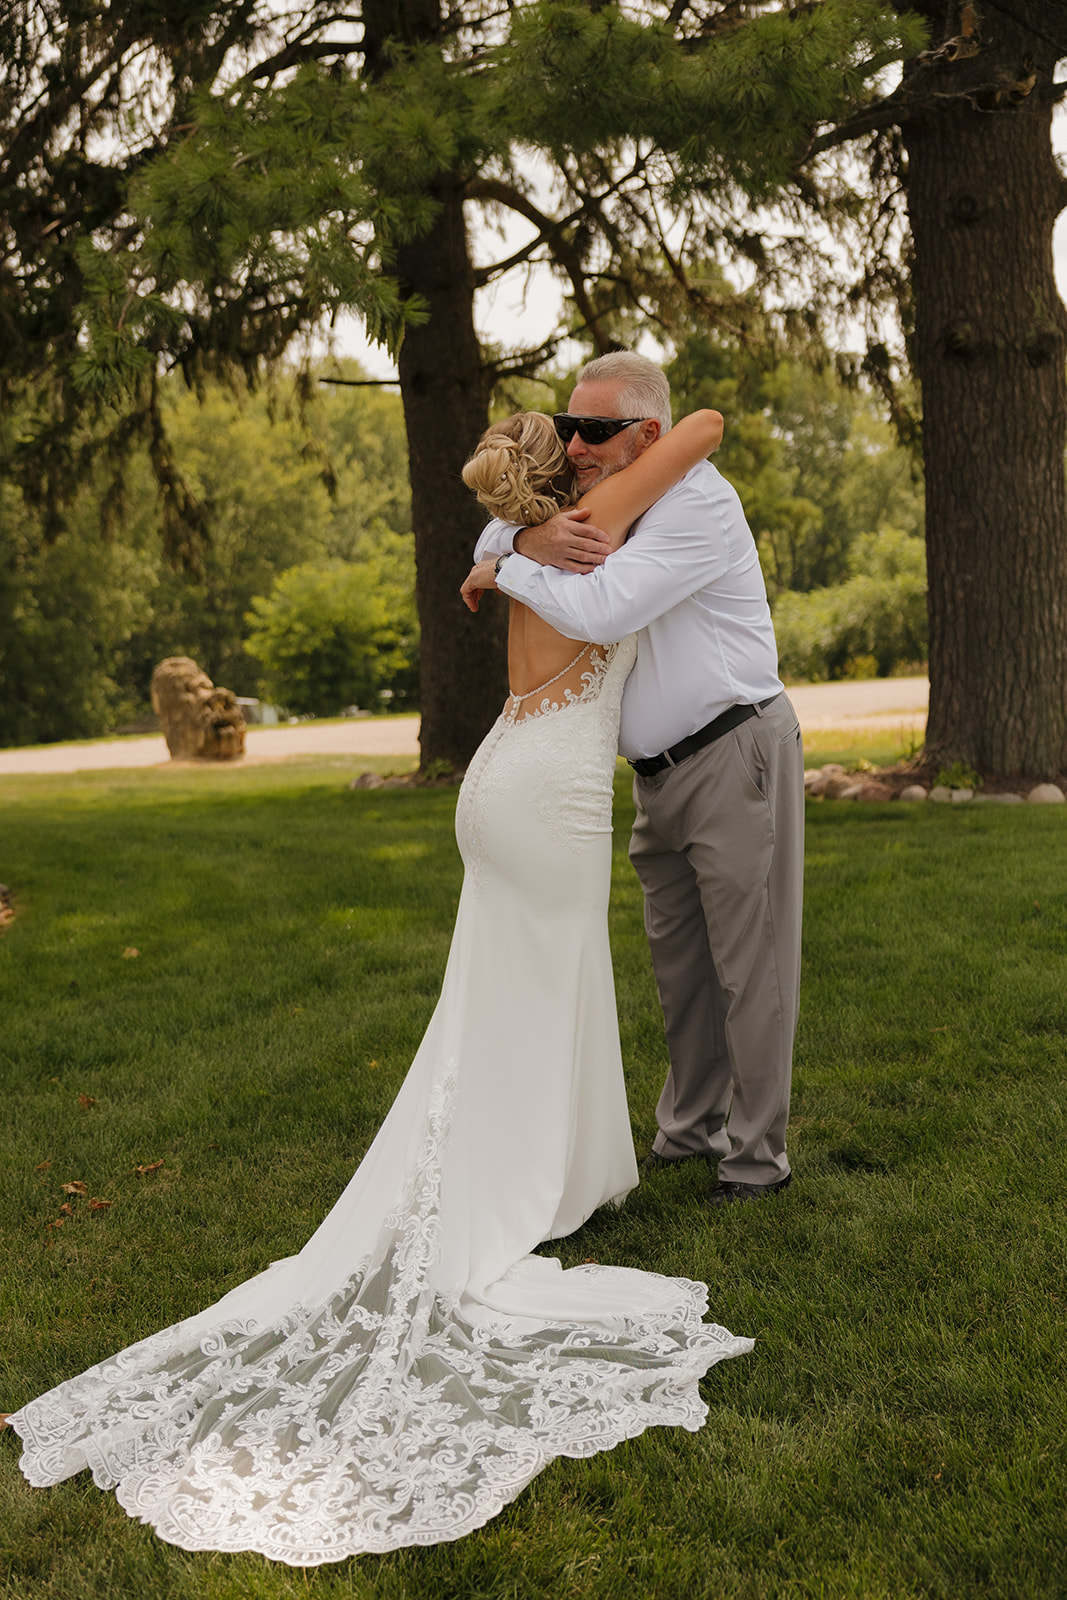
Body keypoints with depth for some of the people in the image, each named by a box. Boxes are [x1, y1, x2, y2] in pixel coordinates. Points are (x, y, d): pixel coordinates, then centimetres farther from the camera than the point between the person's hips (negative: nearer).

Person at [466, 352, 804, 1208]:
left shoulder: (697, 503, -19)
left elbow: (597, 609, -30)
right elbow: (494, 541, 11)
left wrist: (504, 570, -13)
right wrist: (533, 539, -14)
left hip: (735, 754, -9)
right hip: (661, 773, 9)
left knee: (749, 962, 0)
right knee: (678, 959, 16)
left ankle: (759, 1152, 11)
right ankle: (692, 1125, 30)